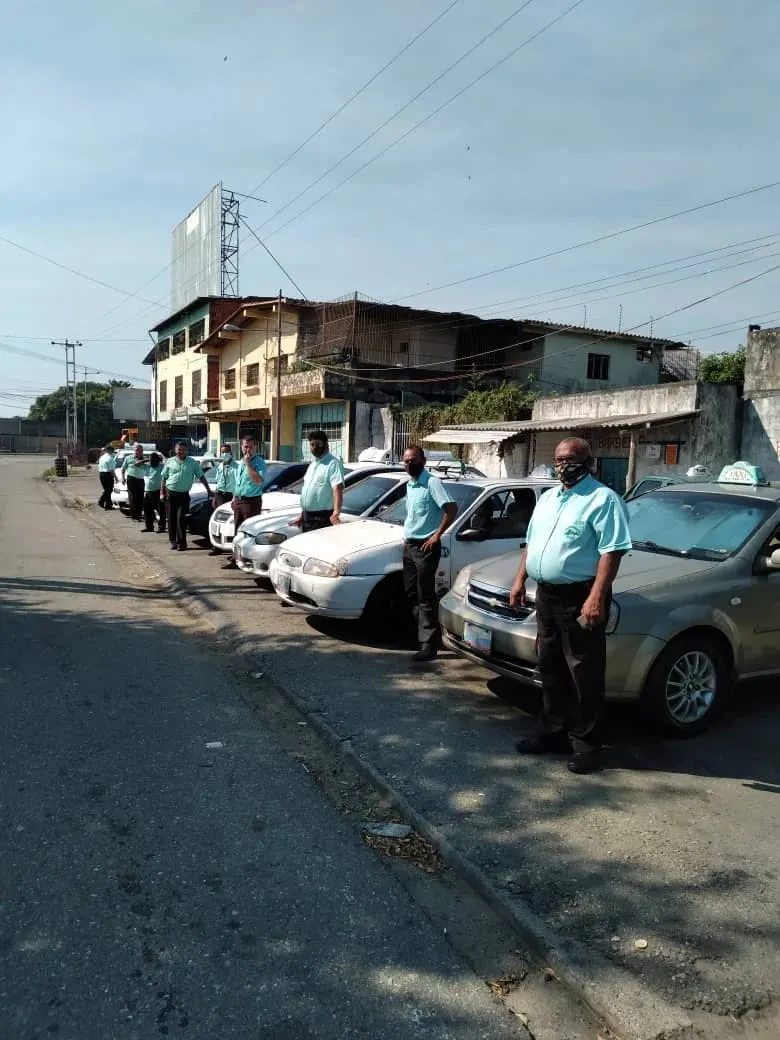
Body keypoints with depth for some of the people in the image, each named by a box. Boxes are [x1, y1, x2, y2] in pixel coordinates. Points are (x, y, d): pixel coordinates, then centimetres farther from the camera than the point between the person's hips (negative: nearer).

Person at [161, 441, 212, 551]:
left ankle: (181, 542, -3)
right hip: (170, 494, 2)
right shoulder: (170, 462, 8)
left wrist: (208, 489, 3)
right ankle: (173, 541, 17)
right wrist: (162, 493, 4)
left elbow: (201, 476, 8)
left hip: (184, 495, -2)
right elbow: (164, 478, 10)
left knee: (181, 519, -8)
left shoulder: (192, 463, 6)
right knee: (171, 519, 6)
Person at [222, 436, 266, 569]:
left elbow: (258, 481, -25)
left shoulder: (259, 462, -10)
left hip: (252, 501, -8)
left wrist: (248, 464, -21)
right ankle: (235, 559, 21)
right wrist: (234, 497, 20)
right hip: (238, 501, 8)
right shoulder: (241, 462, 16)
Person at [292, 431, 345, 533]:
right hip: (307, 517, 9)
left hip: (322, 518, -9)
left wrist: (336, 513, -38)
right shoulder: (312, 463, 18)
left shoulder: (333, 463, -11)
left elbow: (338, 488, -24)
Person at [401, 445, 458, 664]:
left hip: (425, 546, -9)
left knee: (425, 596, -7)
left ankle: (429, 644, -3)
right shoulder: (409, 484, 13)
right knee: (411, 592, 15)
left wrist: (437, 535, -20)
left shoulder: (432, 482, -13)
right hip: (409, 545, 9)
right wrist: (407, 536, 13)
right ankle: (422, 631, 30)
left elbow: (451, 509, -22)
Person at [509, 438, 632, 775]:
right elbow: (531, 542, 22)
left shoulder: (603, 499, -10)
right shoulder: (547, 498, 16)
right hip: (546, 594, 8)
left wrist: (597, 598, -26)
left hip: (579, 597, -8)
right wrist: (520, 580, 13)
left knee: (584, 674, 0)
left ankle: (586, 744, 10)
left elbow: (612, 551, -18)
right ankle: (552, 732, 28)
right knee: (550, 669, 16)